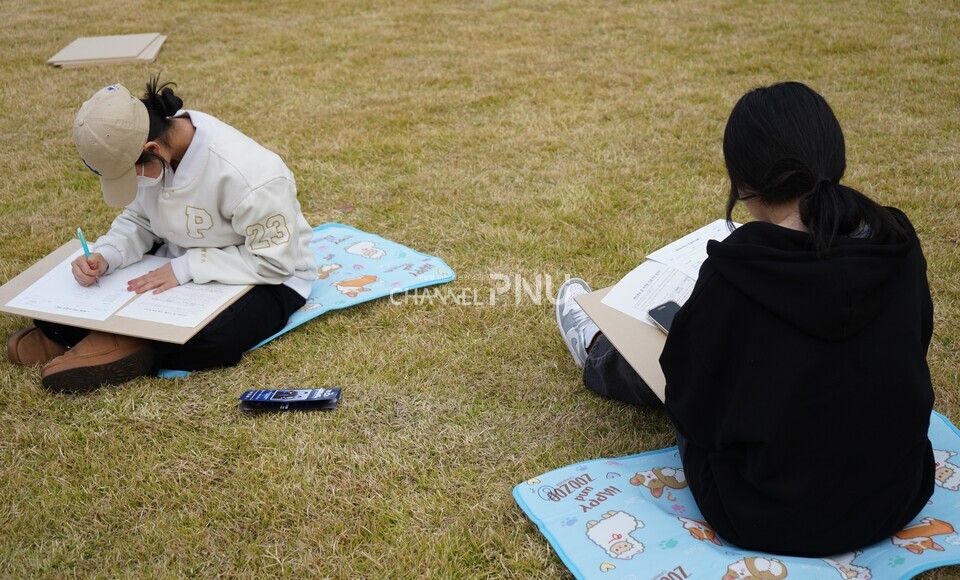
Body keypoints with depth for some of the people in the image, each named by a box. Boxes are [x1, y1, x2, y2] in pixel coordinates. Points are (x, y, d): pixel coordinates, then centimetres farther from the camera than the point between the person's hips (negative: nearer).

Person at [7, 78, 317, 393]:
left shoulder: (249, 175, -33)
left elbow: (274, 262, -26)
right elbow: (138, 220, 0)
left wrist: (187, 267, -29)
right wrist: (104, 256, -20)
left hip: (269, 279, -6)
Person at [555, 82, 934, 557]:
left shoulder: (735, 273, -27)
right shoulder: (900, 246, -12)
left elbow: (692, 408, -14)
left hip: (773, 519, -5)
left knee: (677, 362, 20)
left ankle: (597, 353, 55)